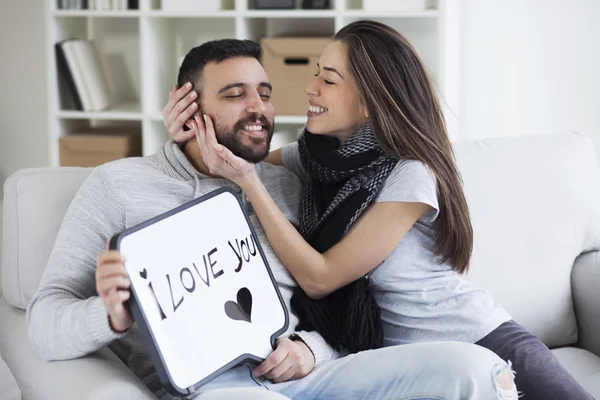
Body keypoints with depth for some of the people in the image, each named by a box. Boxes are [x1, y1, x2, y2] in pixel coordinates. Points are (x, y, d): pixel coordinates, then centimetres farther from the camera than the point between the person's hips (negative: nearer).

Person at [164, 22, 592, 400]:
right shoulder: (311, 156, 0)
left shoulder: (410, 175, -17)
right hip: (396, 357, 5)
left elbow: (319, 277, -18)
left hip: (482, 340, -4)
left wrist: (248, 179, -22)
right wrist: (190, 137, -7)